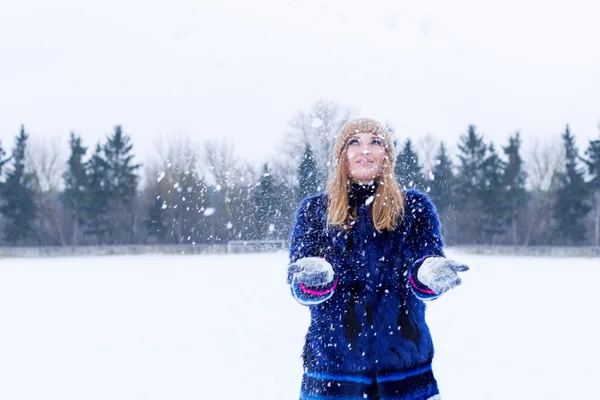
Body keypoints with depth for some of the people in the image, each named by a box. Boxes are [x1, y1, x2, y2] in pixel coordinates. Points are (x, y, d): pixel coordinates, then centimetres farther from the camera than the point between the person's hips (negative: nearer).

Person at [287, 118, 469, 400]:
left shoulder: (416, 207, 7)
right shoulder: (313, 210, 7)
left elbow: (423, 282, -4)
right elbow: (299, 284, -3)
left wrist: (431, 273, -28)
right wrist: (315, 275, -26)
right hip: (331, 367, 0)